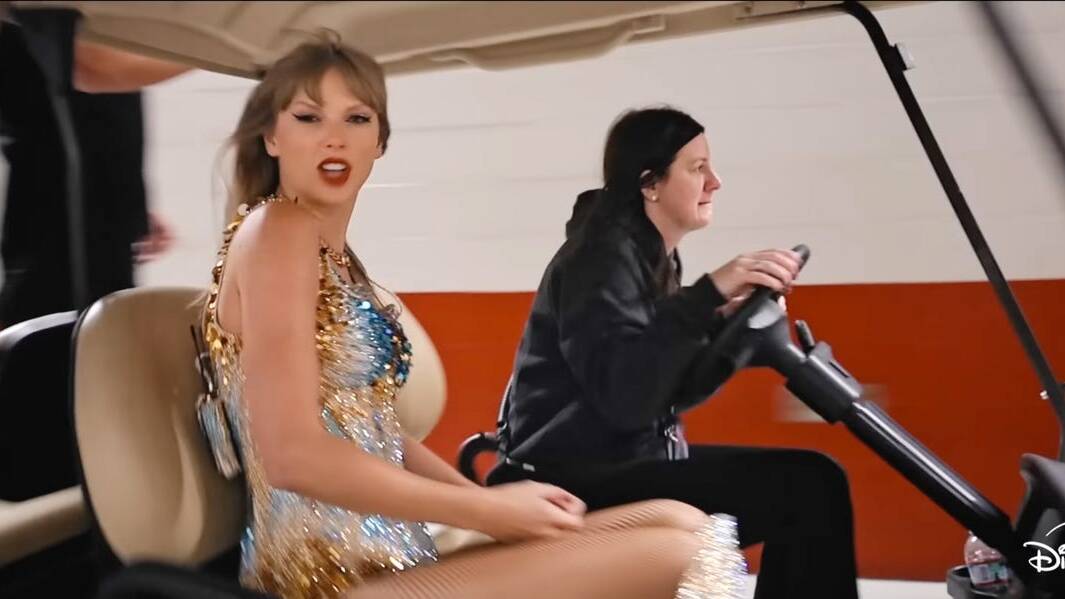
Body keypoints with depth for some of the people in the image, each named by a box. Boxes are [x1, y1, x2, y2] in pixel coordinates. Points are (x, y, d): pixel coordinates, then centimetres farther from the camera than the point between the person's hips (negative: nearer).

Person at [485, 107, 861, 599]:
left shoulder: (652, 256, 12)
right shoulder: (603, 255, -15)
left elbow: (670, 391, 13)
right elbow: (624, 397, -29)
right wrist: (708, 294, -32)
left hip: (628, 464, 10)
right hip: (578, 485, -10)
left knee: (810, 480, 11)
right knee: (809, 487, -19)